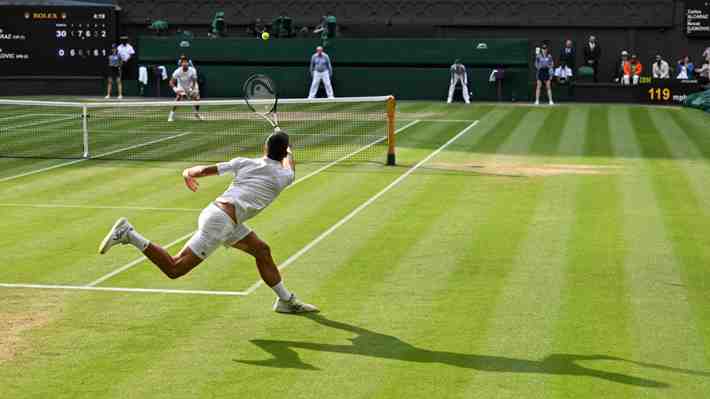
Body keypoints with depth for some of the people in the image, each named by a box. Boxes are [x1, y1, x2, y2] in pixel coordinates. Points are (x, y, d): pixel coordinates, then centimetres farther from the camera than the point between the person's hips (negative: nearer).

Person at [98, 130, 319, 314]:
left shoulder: (244, 163, 11)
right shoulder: (283, 176, 1)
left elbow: (206, 169, 7)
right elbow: (290, 167, 29)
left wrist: (189, 173, 27)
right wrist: (289, 153, 48)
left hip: (216, 211, 8)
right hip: (220, 221, -8)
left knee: (262, 251, 15)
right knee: (174, 269, -4)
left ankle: (287, 300, 23)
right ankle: (128, 235, -10)